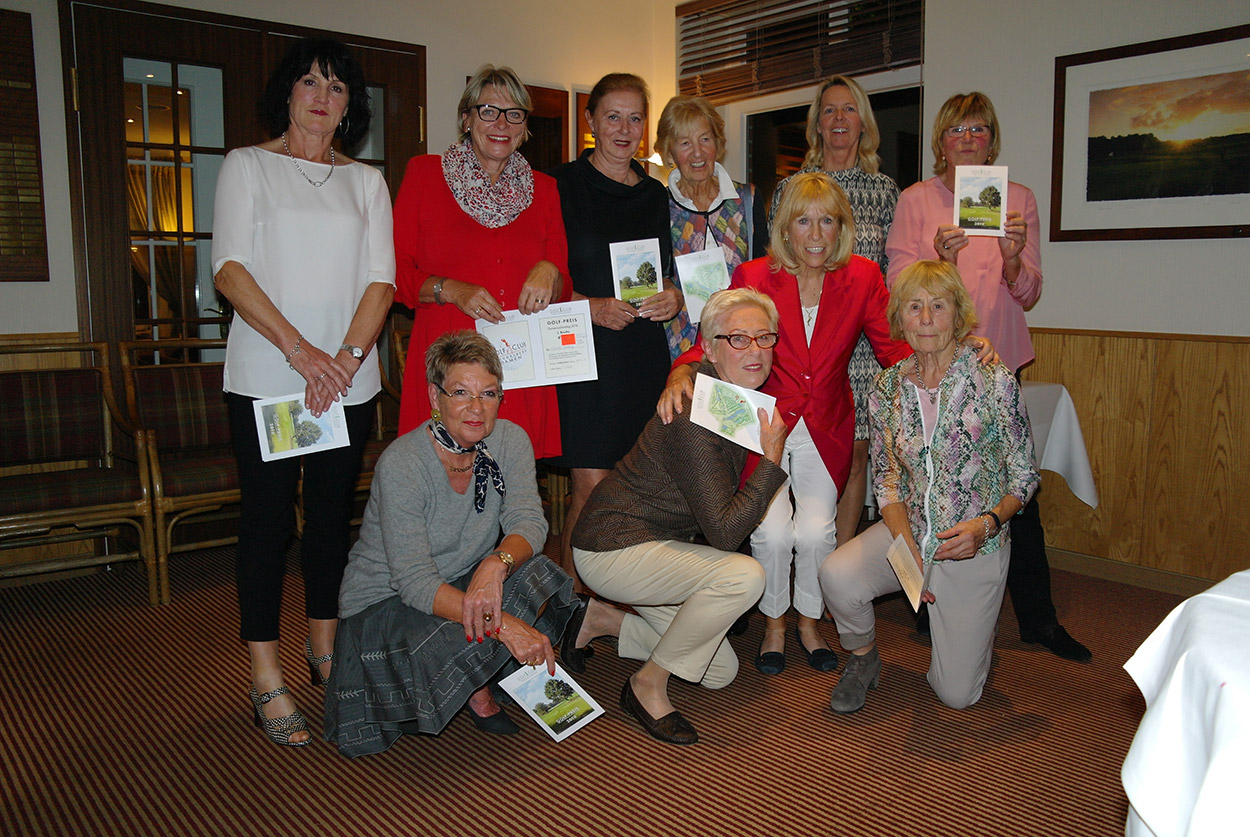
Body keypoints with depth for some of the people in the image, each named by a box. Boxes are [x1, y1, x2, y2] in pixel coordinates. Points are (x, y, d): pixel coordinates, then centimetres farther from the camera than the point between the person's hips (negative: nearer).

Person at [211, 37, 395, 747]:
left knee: (333, 513, 10)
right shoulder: (248, 166, 6)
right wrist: (300, 350, -17)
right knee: (268, 519, -1)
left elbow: (381, 279, 4)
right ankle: (267, 678, 8)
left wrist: (346, 357, -11)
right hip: (266, 377, -3)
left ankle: (324, 647, 26)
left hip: (348, 379, 3)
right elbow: (230, 269, -6)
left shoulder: (366, 182, 14)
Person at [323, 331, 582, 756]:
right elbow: (416, 584, -28)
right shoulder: (401, 464, -24)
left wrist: (496, 565, -41)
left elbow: (529, 522, -18)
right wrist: (504, 625, -40)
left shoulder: (509, 440, -9)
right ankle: (470, 688, 3)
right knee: (468, 641, -35)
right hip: (384, 604, -5)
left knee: (539, 575, -25)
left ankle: (481, 681, 1)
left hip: (465, 583, 5)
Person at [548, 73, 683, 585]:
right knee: (590, 486, -7)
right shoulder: (563, 186, 0)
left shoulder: (655, 194, 16)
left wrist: (672, 298, 2)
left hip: (645, 352, 5)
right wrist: (590, 307, -15)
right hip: (586, 350, -5)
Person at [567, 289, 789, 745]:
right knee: (744, 575, -29)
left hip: (654, 543, 10)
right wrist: (771, 458, -26)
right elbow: (724, 532, -29)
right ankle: (648, 686, -11)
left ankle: (600, 618, 22)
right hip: (609, 550, -9)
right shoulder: (695, 417, -28)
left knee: (721, 672, 11)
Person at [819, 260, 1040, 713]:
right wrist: (907, 546, -13)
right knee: (836, 575, -30)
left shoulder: (995, 381, -12)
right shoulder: (888, 387, -2)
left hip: (974, 544, -2)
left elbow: (1024, 477, -5)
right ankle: (863, 657, 3)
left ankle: (972, 631, 34)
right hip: (909, 530, 2)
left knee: (957, 695, -2)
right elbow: (887, 480, 2)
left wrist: (987, 523, -23)